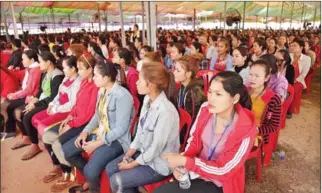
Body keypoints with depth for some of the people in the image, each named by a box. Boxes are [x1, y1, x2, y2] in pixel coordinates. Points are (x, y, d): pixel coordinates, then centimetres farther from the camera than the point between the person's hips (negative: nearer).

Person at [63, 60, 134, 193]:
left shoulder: (122, 96, -23)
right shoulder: (102, 91, 3)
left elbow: (121, 129, -23)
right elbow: (97, 115, 13)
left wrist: (97, 143, -19)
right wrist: (85, 132, -2)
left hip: (116, 139, -8)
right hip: (99, 132, 9)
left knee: (90, 170, -24)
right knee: (66, 151, 5)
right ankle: (90, 179, 25)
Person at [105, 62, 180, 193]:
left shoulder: (166, 112, -31)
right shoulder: (147, 99, -5)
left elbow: (156, 148, -23)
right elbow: (140, 130, 5)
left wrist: (132, 164, -12)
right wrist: (129, 153, -2)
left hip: (159, 164, -7)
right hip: (143, 152, 8)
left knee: (116, 181, -8)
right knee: (110, 168, 7)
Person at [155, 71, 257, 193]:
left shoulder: (245, 130, -27)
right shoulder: (205, 109, -14)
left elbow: (223, 170, -22)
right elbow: (194, 141, -1)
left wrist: (185, 161, -26)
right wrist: (181, 164, -18)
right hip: (197, 171, 5)